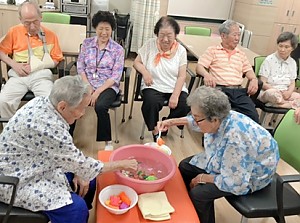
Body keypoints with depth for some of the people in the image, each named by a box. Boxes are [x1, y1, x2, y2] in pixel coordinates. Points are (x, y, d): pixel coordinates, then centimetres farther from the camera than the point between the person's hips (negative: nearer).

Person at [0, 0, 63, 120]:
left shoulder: (50, 35, 9)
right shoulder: (14, 32, 12)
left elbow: (56, 60, 7)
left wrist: (36, 66, -7)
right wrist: (14, 65, -4)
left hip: (41, 75, -1)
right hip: (19, 75, 2)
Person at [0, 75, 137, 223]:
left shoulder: (44, 103, -6)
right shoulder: (48, 127, -33)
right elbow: (80, 164, -23)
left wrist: (78, 173, -3)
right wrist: (120, 164, -13)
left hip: (36, 166, 9)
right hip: (17, 181, -9)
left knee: (89, 177, 7)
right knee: (76, 208, -20)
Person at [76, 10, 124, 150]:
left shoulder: (118, 49, -1)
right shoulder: (87, 43, 8)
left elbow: (115, 76, -7)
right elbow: (80, 66, 6)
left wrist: (98, 92, -17)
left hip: (108, 86, -2)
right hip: (87, 83, 3)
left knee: (100, 106, -34)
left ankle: (107, 142, -14)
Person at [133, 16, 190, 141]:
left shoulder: (181, 50, 0)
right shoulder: (150, 44, 0)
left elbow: (182, 76, -4)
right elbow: (136, 62, 4)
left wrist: (175, 95, -18)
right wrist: (145, 72, -18)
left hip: (175, 88, 2)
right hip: (154, 86, -1)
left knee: (185, 105, -24)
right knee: (151, 102, -33)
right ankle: (155, 131, -6)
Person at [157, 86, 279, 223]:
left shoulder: (235, 141, -42)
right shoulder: (219, 118, -19)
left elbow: (234, 184, -33)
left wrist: (203, 178, -20)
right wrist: (172, 122, 1)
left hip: (250, 177, -8)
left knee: (198, 194, -22)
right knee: (185, 166, 8)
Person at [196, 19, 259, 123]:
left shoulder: (241, 54, 29)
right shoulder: (213, 50, 15)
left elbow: (248, 71, 23)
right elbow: (199, 67, 4)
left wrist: (254, 80, -1)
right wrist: (206, 74, -18)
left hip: (239, 91, 4)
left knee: (253, 116, -22)